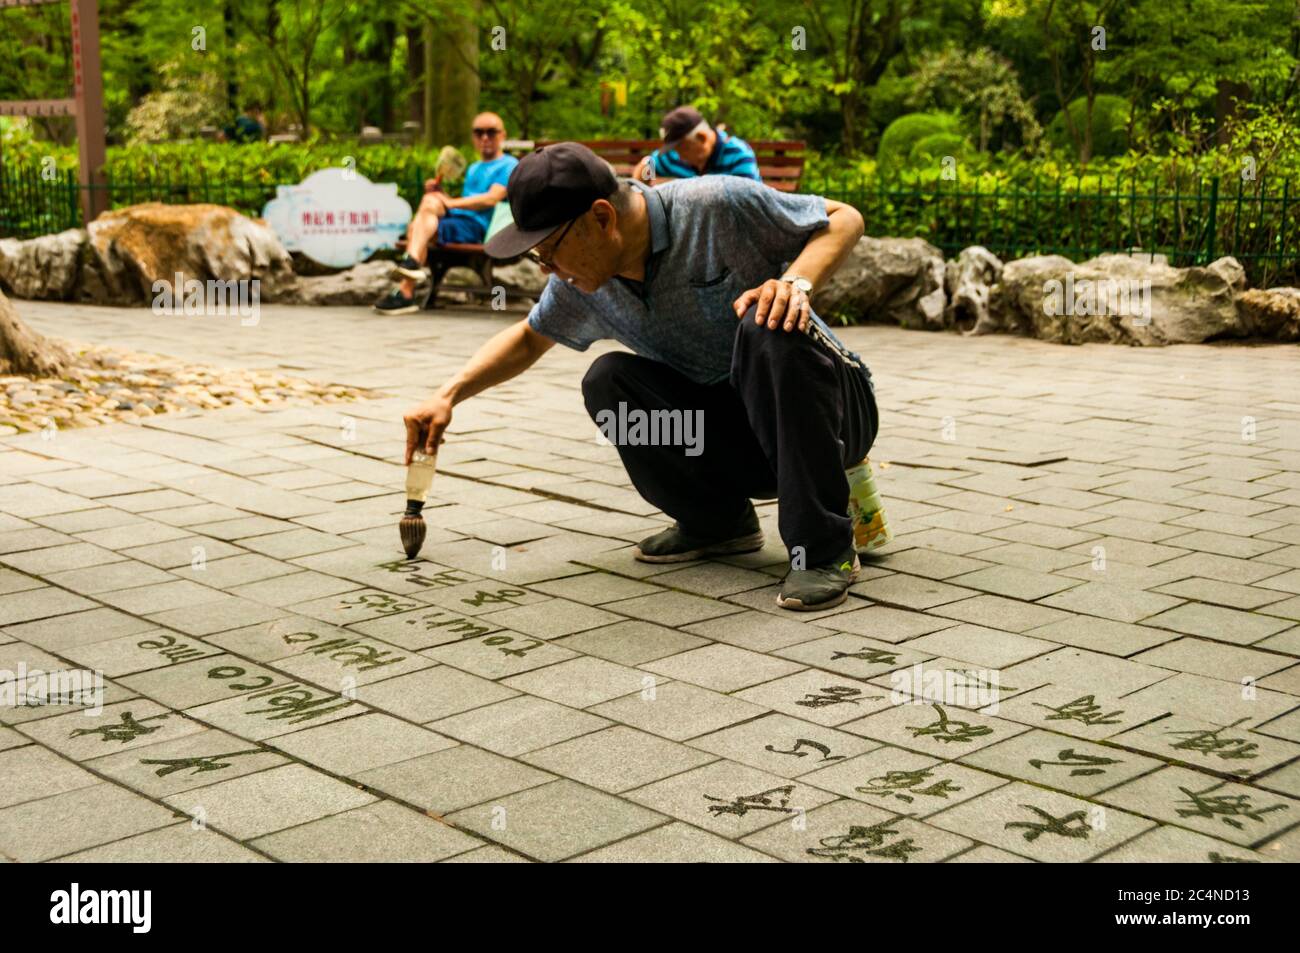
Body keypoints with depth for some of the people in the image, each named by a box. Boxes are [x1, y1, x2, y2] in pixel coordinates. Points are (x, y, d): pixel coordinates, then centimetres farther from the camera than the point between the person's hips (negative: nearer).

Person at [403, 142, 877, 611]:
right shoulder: (581, 280, -3)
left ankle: (825, 549, -26)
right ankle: (718, 521, 3)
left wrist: (797, 281, -31)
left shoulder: (717, 206, -21)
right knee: (607, 381, -16)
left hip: (829, 405, -5)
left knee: (770, 325, -35)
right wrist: (447, 396, 4)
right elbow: (528, 339, 16)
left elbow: (844, 218, -12)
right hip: (728, 431, 5)